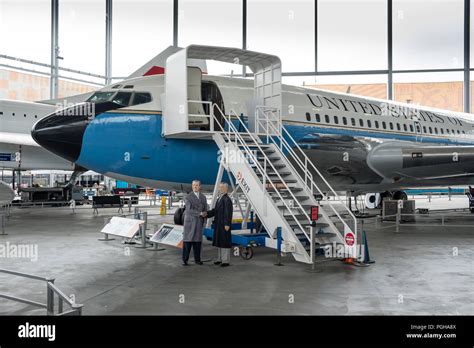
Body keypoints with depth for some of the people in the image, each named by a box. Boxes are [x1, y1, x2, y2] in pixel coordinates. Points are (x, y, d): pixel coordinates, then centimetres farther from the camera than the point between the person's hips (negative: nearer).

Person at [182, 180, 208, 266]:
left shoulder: (203, 197, 9)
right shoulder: (187, 197, -6)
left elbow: (205, 210, 14)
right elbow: (189, 210, -17)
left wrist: (203, 221, 7)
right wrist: (200, 213, -18)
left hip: (199, 223, 4)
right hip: (189, 222, -4)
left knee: (197, 241, 5)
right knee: (187, 241, -3)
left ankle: (197, 259, 13)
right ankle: (185, 260, 2)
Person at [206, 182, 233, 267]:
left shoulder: (227, 199, -16)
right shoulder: (219, 199, 13)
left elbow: (228, 213, -19)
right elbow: (215, 210, 16)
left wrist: (227, 224, -21)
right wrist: (207, 213, 4)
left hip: (224, 225, -9)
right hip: (218, 225, 9)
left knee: (225, 242, -1)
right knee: (219, 241, 17)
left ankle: (226, 260, 8)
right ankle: (220, 258, 29)